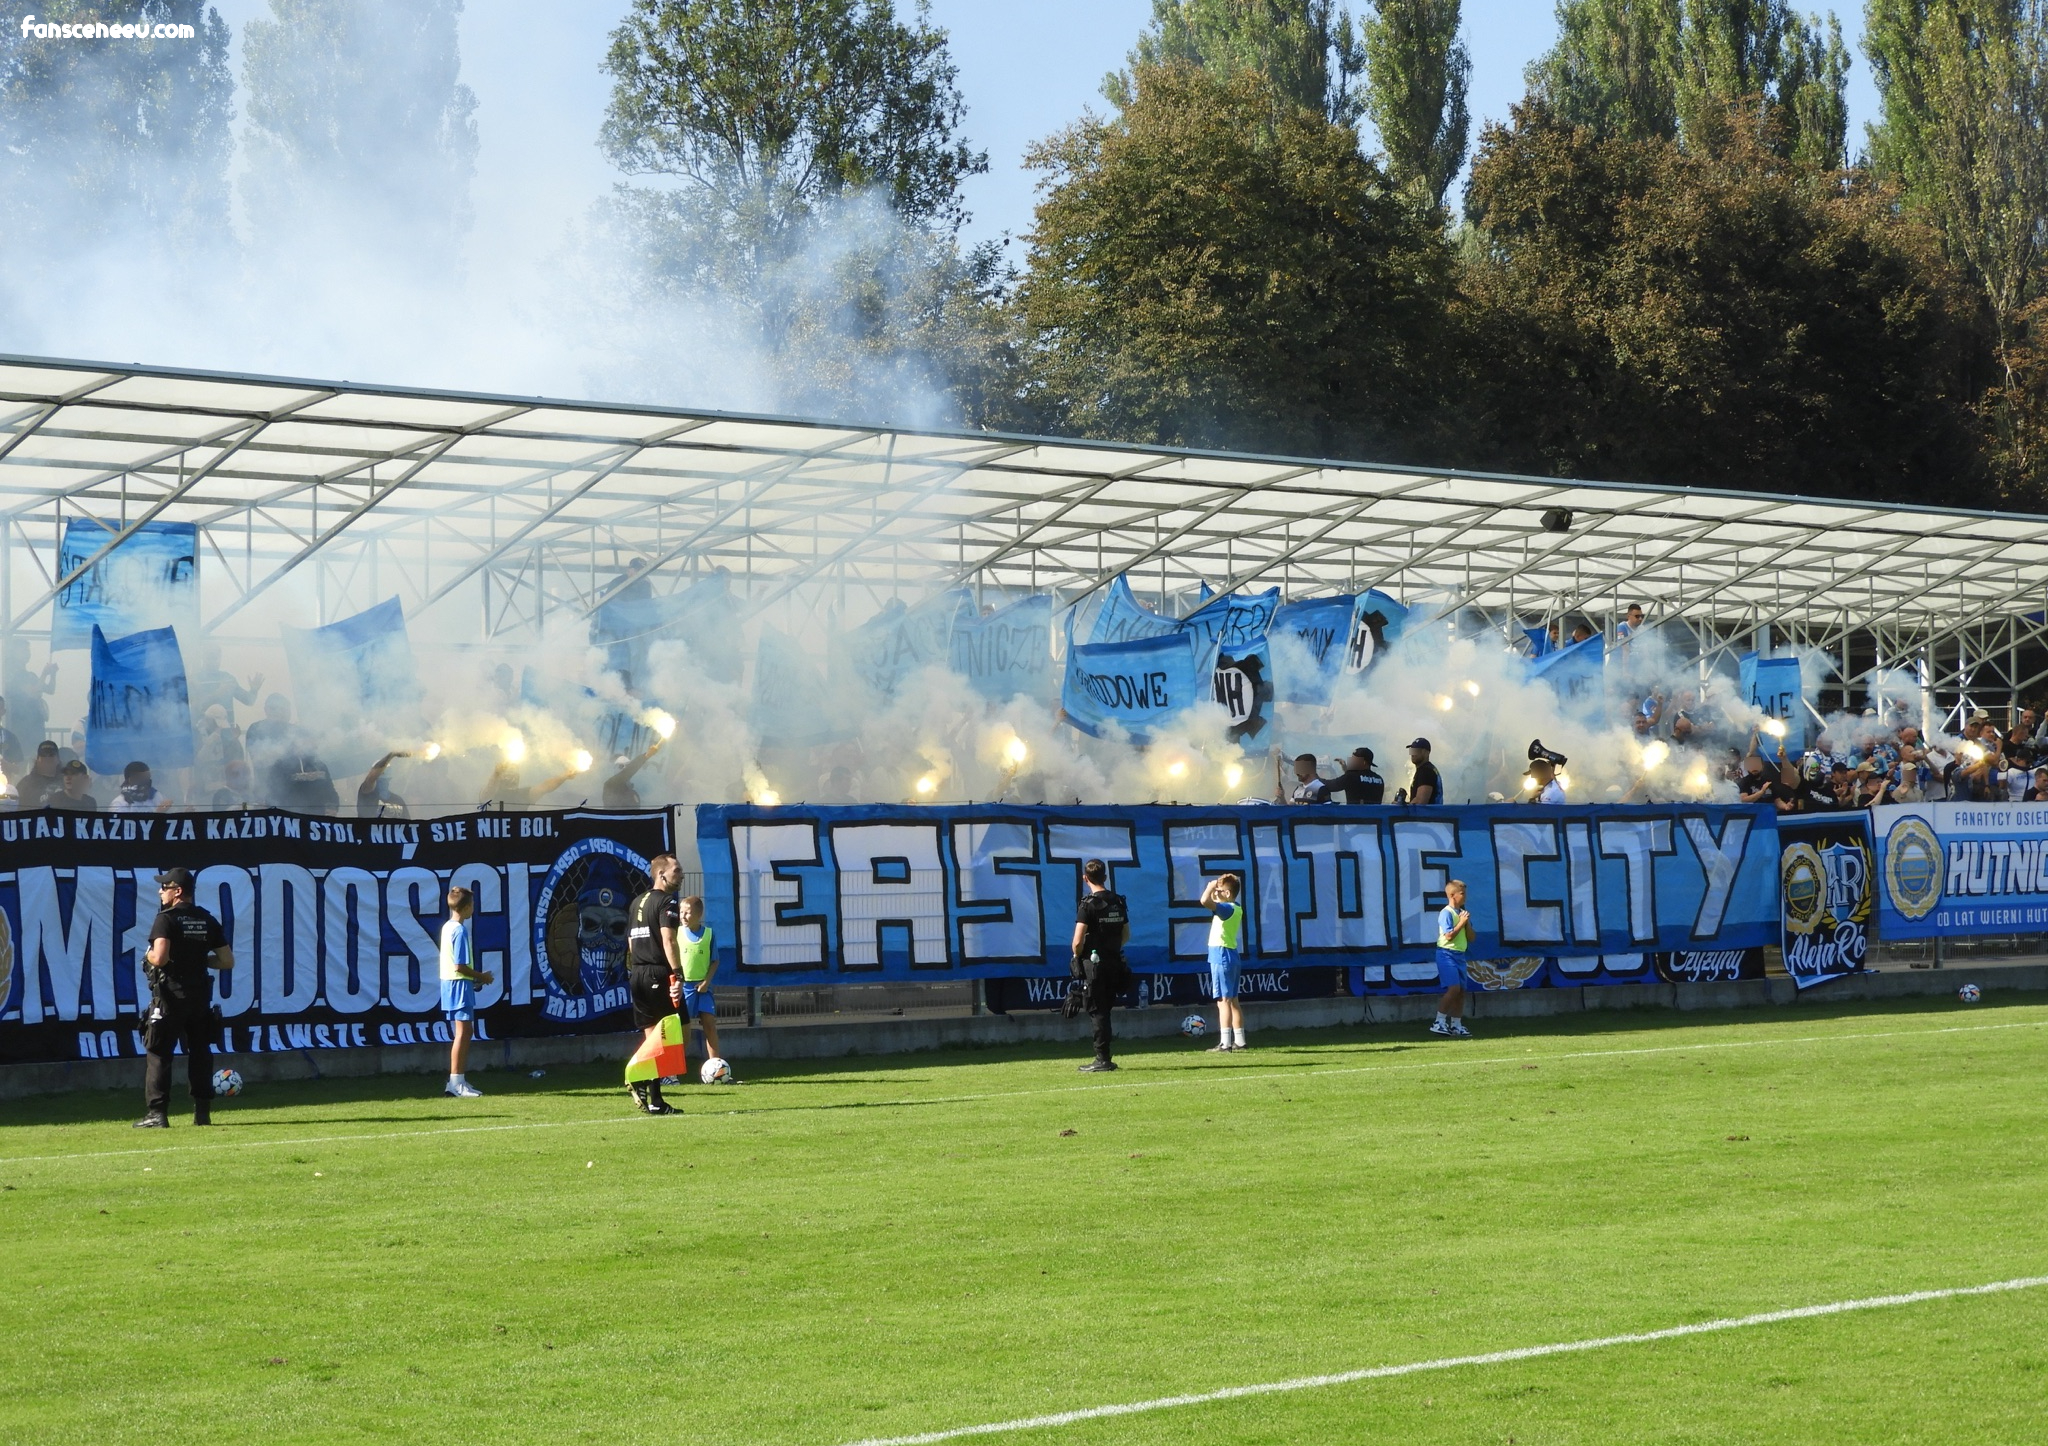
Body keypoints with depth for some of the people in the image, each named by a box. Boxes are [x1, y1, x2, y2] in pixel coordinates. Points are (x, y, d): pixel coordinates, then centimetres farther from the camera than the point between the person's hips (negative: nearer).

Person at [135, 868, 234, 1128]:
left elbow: (159, 958, -22)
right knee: (200, 1053, 12)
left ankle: (157, 1114, -8)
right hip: (200, 996, 6)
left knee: (159, 1054, -2)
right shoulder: (207, 921, 8)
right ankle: (202, 1112, 11)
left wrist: (148, 956, -1)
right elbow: (227, 961, 7)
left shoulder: (166, 919, -10)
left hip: (170, 996, -6)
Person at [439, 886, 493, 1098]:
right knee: (463, 1033, -8)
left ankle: (458, 1081, 16)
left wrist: (475, 977, 14)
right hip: (459, 985, -10)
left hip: (450, 983, 10)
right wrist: (481, 977, -7)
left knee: (464, 1032, 14)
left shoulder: (447, 927, 13)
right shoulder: (461, 931, -16)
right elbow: (460, 966, -20)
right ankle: (456, 1082, -9)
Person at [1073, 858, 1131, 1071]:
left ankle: (1102, 1060, -3)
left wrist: (1077, 956, 1)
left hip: (1093, 963, -6)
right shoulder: (1118, 902, 7)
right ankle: (1104, 1058, 16)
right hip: (1114, 963, 6)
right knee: (1105, 1011, 14)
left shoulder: (1088, 904, -13)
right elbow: (1126, 936, 14)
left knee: (1096, 1012, -2)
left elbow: (1078, 941, -17)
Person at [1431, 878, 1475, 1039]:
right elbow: (1449, 936, -18)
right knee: (1453, 988, -20)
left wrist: (1467, 923, -2)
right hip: (1447, 954, -8)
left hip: (1459, 955, 8)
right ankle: (1439, 1023, -18)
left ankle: (1456, 1025, 13)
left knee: (1461, 991, 7)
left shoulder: (1463, 913, 14)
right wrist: (1461, 923, -12)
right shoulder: (1446, 913, -10)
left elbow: (1471, 937, 13)